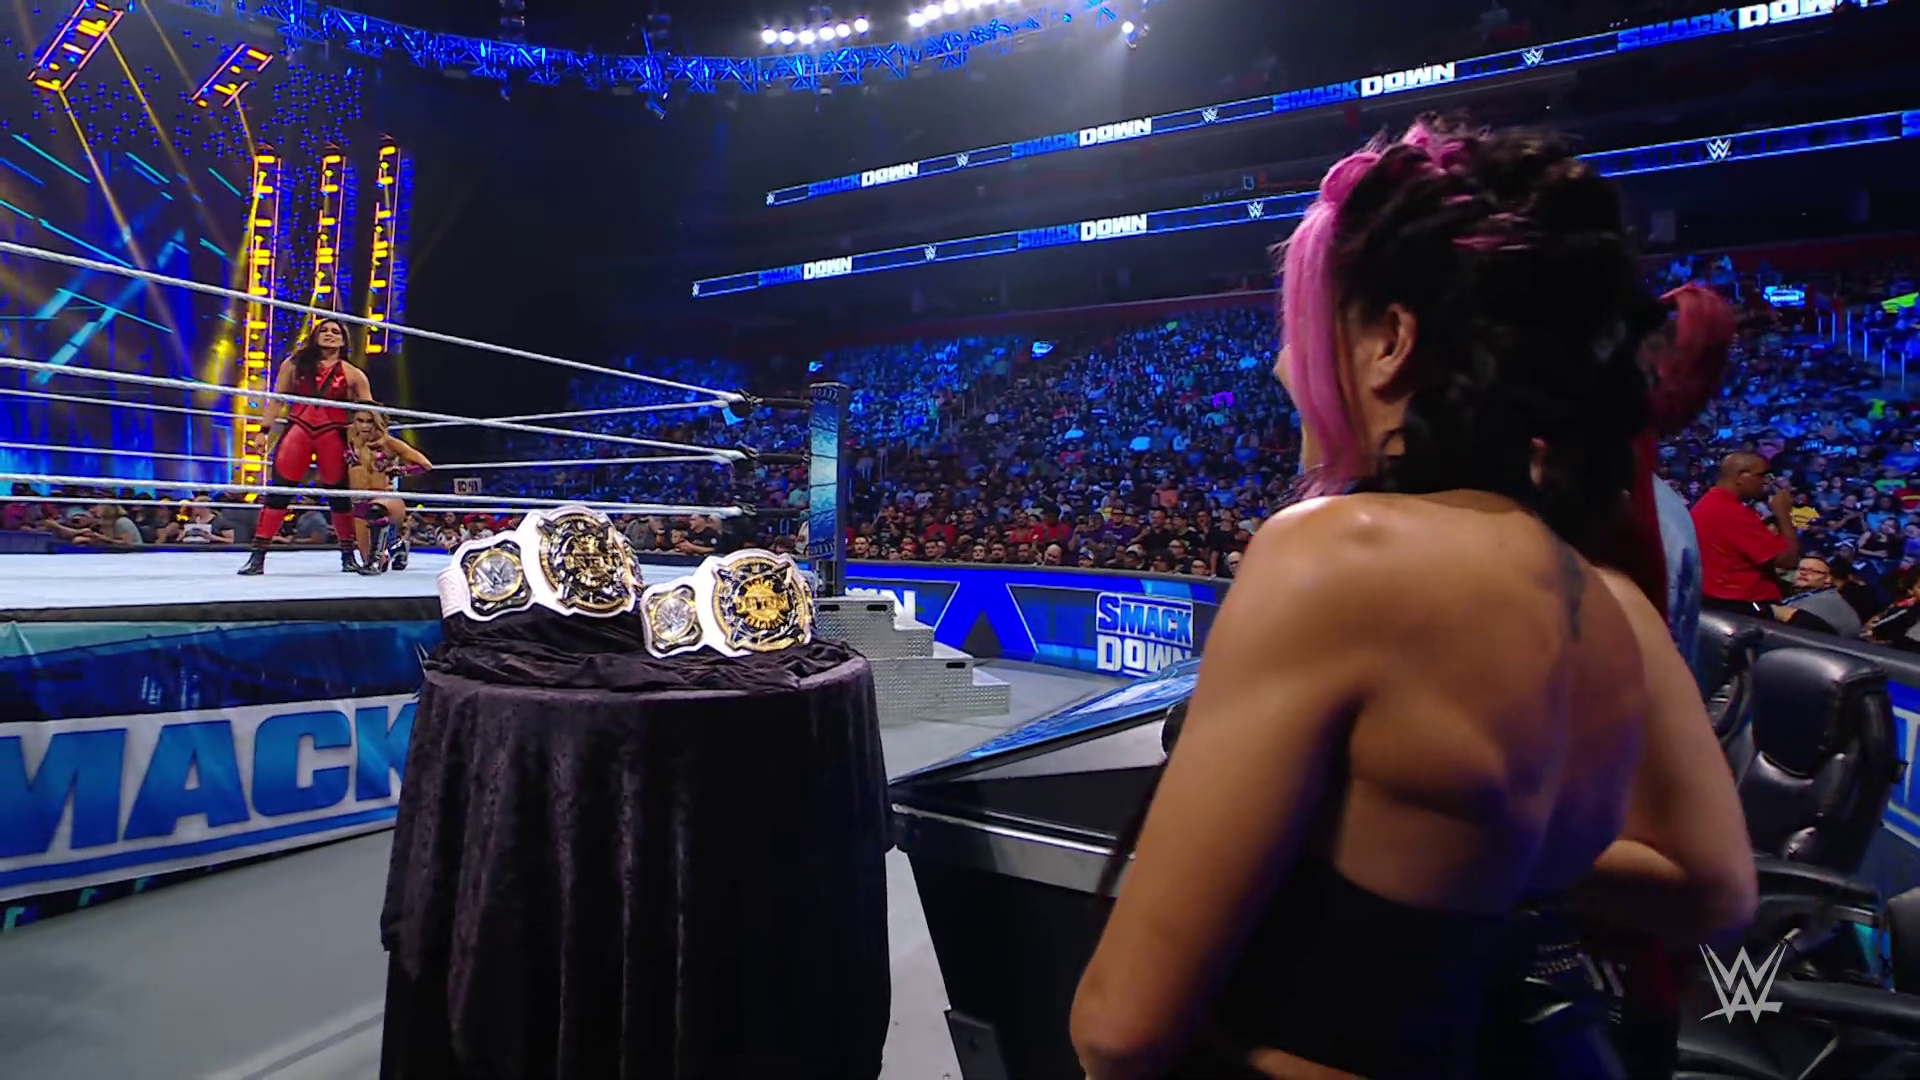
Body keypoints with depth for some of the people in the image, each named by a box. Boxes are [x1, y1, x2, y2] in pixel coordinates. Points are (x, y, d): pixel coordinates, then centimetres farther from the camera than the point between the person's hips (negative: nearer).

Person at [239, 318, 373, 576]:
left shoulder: (352, 374, 7)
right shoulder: (294, 364, 10)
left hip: (333, 436, 0)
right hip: (297, 430, 0)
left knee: (338, 495, 6)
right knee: (279, 491, -3)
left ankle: (348, 556, 17)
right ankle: (258, 556, 1)